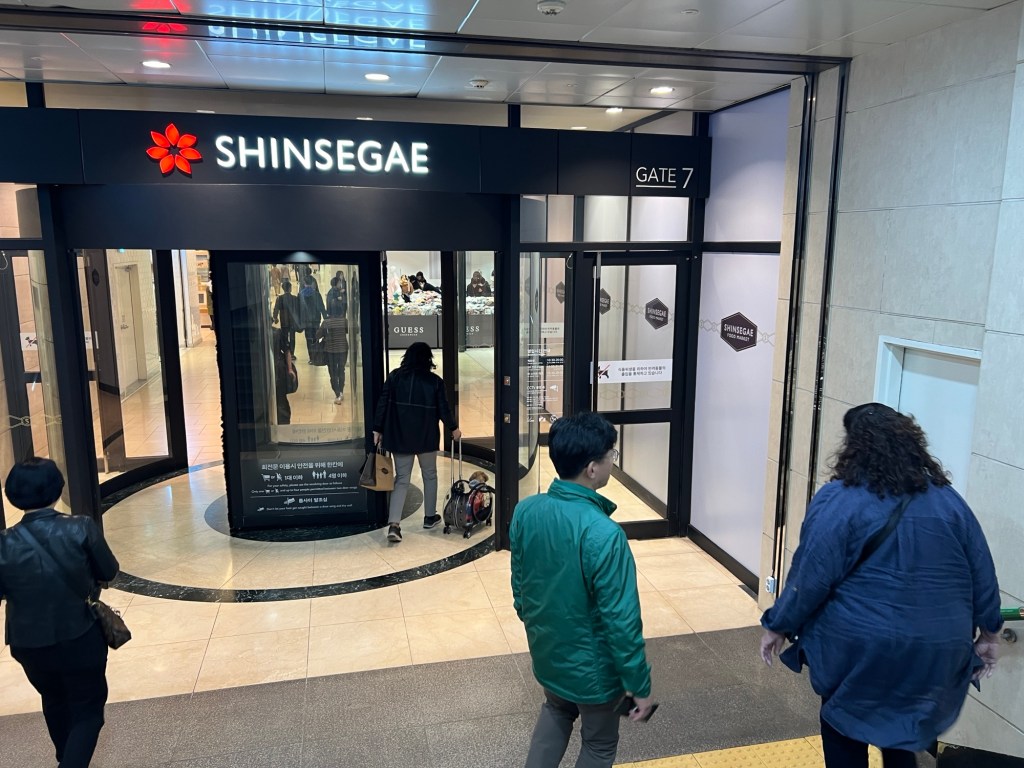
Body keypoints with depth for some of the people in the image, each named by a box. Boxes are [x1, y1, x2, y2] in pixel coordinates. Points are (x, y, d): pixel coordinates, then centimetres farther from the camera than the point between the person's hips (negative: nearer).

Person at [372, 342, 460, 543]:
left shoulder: (394, 377, -1)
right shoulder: (434, 381, -7)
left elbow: (383, 404, -2)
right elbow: (443, 408, -3)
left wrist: (378, 430, 7)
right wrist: (453, 428, 13)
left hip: (400, 437, 2)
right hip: (426, 437, -1)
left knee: (401, 479, 6)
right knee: (430, 476, 19)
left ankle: (393, 524, -8)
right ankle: (430, 516, 30)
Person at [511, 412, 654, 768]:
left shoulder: (525, 511, -13)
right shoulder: (603, 534, -33)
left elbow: (519, 583, 1)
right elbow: (621, 620, -25)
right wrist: (640, 685, -11)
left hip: (545, 649, 6)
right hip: (591, 666, -5)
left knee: (556, 711, 34)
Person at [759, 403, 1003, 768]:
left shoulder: (838, 502, -13)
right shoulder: (948, 499, 3)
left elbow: (810, 577, -14)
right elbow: (982, 574, 9)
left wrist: (778, 626, -2)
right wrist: (988, 632, 20)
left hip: (859, 648, -5)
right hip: (937, 650, 5)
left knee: (843, 726, 18)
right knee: (901, 726, 26)